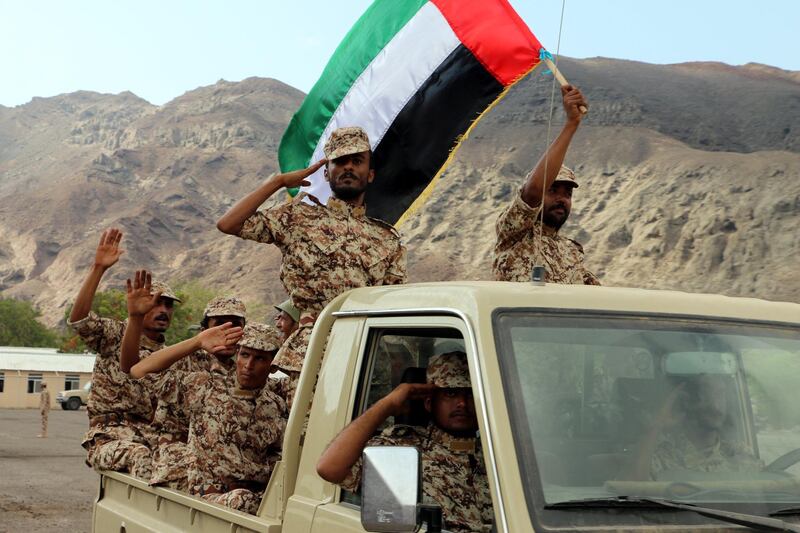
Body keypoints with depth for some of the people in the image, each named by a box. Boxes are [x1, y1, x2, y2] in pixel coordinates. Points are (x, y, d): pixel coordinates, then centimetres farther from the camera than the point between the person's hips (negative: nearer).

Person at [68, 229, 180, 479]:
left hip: (153, 437, 5)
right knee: (140, 456, -37)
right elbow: (78, 319, -17)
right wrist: (98, 268, -27)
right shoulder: (114, 335, 3)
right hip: (109, 437, -5)